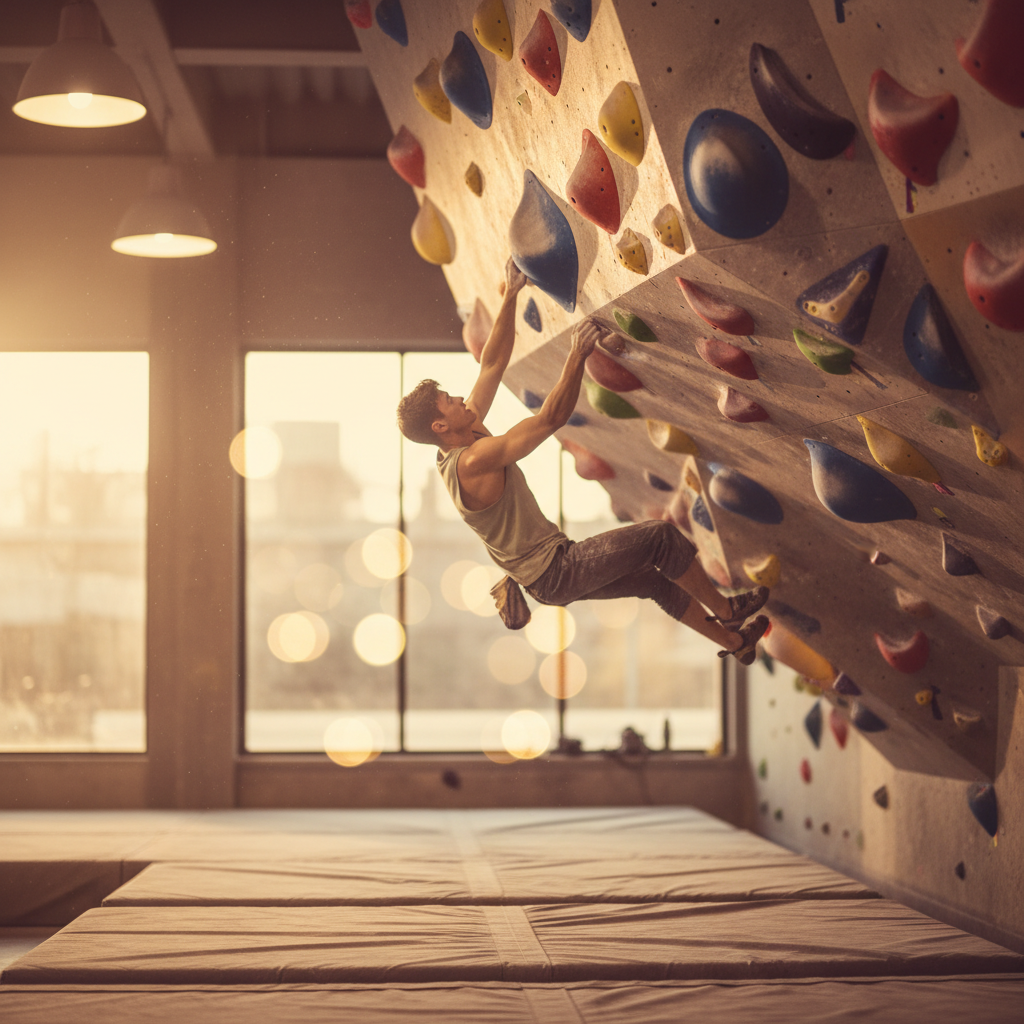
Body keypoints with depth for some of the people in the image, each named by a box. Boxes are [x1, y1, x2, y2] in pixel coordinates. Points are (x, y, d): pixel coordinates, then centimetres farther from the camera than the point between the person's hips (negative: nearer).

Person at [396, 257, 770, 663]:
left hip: (546, 575, 10)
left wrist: (510, 295, 0)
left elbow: (493, 364, 4)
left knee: (654, 580, 19)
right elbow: (552, 417, -30)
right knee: (661, 537, -9)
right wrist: (577, 355, -28)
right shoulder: (472, 462, -27)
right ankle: (726, 610, 10)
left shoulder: (463, 440, 2)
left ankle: (734, 642, 33)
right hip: (554, 573, -10)